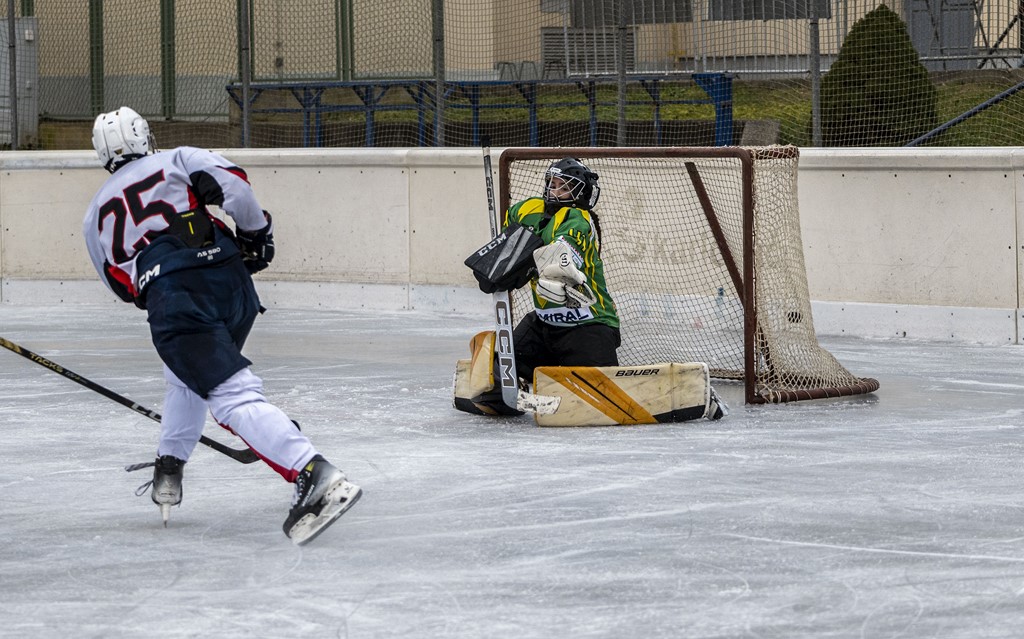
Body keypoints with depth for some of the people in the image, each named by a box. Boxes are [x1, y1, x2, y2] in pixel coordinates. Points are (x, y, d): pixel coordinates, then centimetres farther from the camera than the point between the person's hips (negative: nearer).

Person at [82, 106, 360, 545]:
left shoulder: (96, 215, 25)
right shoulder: (179, 161, 20)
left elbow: (122, 286, 31)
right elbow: (232, 183, 1)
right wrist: (256, 233, 13)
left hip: (173, 302, -3)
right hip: (232, 283, 4)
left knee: (232, 394, -16)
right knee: (188, 376, 32)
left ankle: (317, 478, -35)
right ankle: (169, 469, 36)